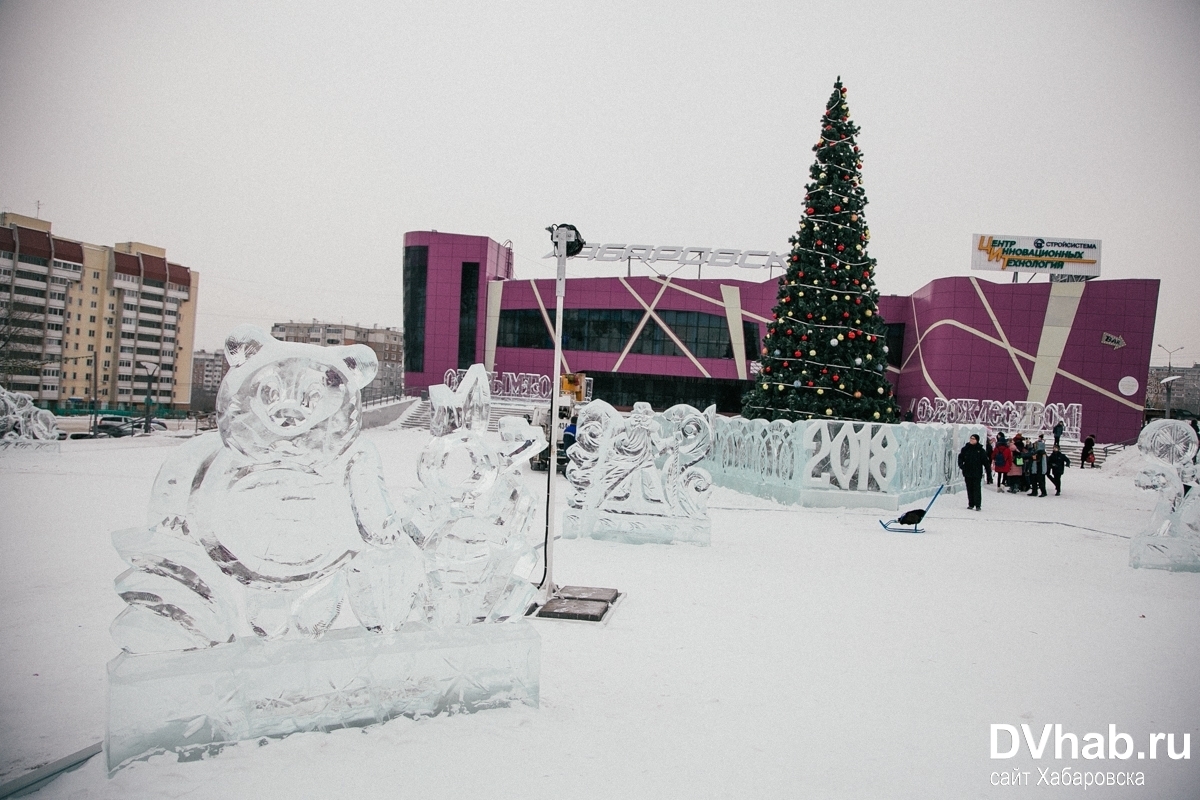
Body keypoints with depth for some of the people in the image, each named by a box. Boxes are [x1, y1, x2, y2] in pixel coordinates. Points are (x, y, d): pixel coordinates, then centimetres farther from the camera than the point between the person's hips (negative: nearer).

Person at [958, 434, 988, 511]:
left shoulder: (980, 450, -2)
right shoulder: (965, 449, 4)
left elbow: (985, 461, 1)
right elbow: (960, 457, 9)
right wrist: (961, 464, -10)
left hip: (977, 473, -3)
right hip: (967, 472, 3)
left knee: (977, 489, -6)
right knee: (969, 489, 9)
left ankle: (977, 505, -3)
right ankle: (971, 504, 17)